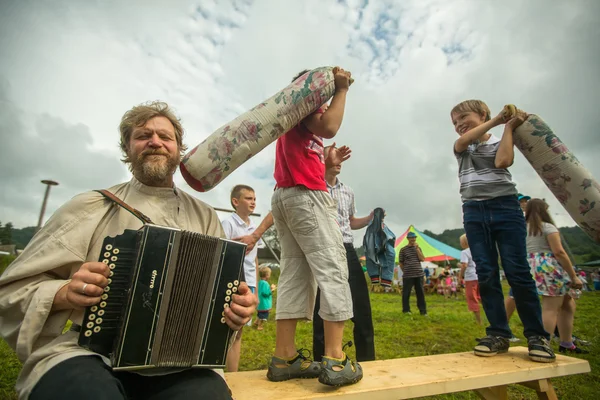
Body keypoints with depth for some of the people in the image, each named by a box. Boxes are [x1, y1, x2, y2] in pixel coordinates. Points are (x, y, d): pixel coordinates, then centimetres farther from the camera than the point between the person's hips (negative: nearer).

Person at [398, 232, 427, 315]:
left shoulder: (418, 248, 10)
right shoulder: (403, 249, -2)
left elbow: (422, 259, -4)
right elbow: (400, 262, 3)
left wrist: (417, 248, -8)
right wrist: (406, 271, 5)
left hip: (419, 274, 3)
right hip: (408, 275, -3)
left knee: (420, 293, 7)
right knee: (406, 293, 3)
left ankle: (423, 310, 16)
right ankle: (406, 310, 16)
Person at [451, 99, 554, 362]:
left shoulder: (501, 142, 11)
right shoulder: (460, 148, 18)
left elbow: (503, 161, -11)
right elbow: (464, 140, -6)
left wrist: (509, 126, -1)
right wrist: (497, 119, -5)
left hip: (505, 208, -2)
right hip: (474, 213, 3)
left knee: (517, 272, -6)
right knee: (486, 275, -1)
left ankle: (536, 335, 4)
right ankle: (499, 334, 5)